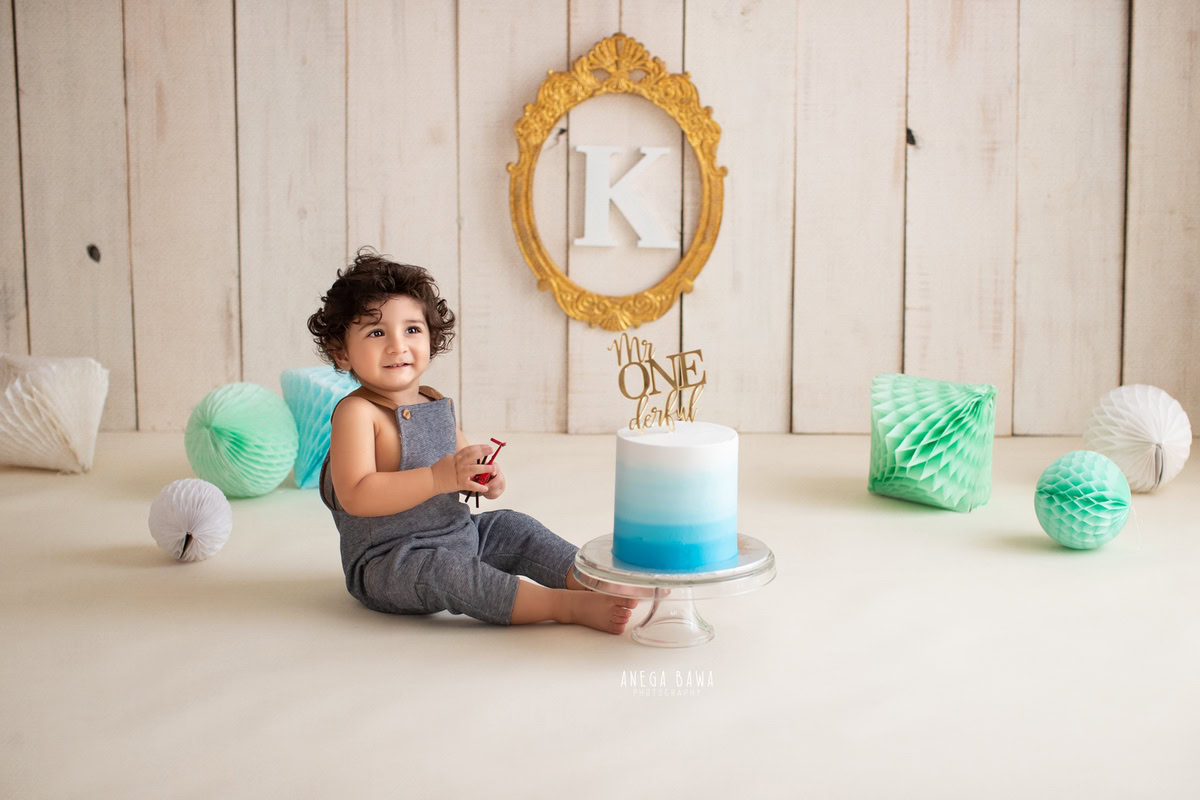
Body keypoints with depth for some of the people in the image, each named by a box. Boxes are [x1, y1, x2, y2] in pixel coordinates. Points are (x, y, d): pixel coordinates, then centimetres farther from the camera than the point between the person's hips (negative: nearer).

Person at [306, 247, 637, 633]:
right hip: (387, 562, -9)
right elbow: (356, 496, -29)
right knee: (444, 568, -31)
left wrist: (486, 479, -2)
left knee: (515, 527, 5)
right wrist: (439, 477, -34)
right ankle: (569, 606, -35)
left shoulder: (437, 404, 8)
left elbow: (462, 460, 23)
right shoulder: (356, 412, -17)